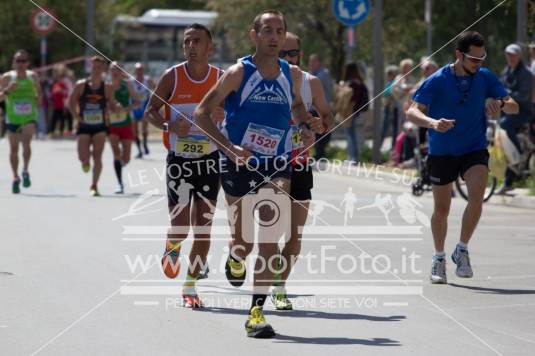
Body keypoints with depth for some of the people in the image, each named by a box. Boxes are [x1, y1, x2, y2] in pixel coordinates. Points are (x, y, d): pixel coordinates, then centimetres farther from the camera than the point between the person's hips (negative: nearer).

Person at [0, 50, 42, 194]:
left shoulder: (33, 76, 3)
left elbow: (38, 92, 19)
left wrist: (38, 99, -1)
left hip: (29, 118, -1)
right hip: (12, 118, 1)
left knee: (26, 142, -25)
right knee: (14, 148, 9)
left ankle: (25, 171, -10)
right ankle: (15, 178, 24)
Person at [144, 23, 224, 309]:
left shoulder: (222, 79, -1)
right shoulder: (172, 77, -5)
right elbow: (150, 111, 2)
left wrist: (225, 116, -13)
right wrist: (169, 126, -18)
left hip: (209, 160, 2)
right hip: (178, 160, -2)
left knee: (203, 226, 0)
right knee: (180, 226, -8)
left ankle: (190, 286, 12)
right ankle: (171, 251, 29)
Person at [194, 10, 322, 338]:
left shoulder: (293, 74, 2)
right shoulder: (239, 73, -9)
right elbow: (202, 113, -9)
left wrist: (307, 122, 0)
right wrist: (229, 147, -22)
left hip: (276, 166, 2)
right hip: (239, 164, -2)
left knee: (269, 242, -14)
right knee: (244, 243, 9)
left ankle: (257, 312, -12)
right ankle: (235, 256, 47)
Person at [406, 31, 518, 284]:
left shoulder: (485, 78, -3)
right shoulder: (437, 81, -12)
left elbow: (514, 107, -2)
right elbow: (412, 112, -16)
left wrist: (500, 103, -26)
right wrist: (432, 123, -37)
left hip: (474, 149, 1)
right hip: (442, 151, -1)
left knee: (476, 196, -23)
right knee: (441, 208, 9)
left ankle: (462, 250, -6)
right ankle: (439, 258, 29)